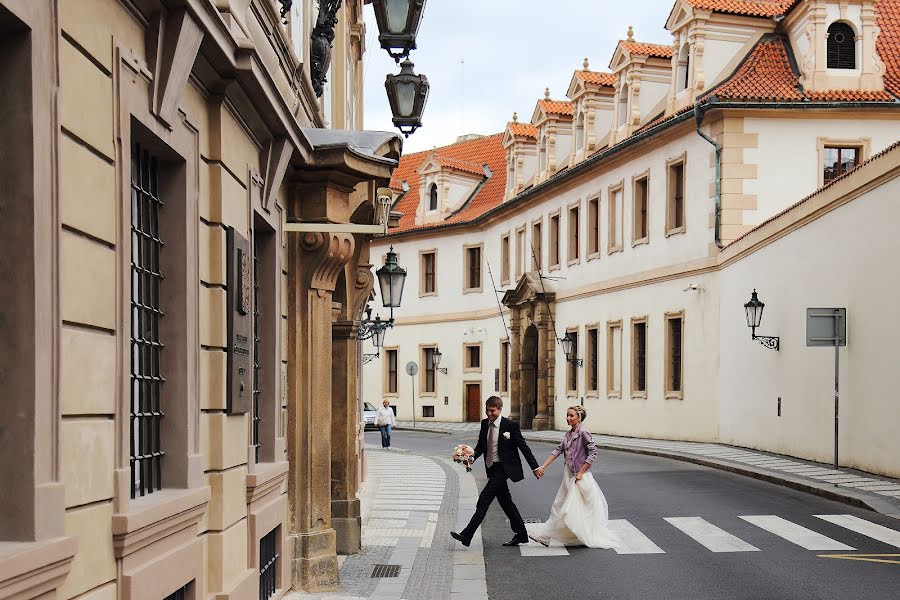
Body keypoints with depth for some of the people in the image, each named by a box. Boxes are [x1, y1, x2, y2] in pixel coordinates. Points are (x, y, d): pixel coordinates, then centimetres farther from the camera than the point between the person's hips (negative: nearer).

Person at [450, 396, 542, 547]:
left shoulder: (510, 425, -12)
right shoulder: (485, 424, 6)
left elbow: (523, 447, -7)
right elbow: (481, 445, 13)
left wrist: (534, 467, -5)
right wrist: (473, 457, -7)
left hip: (503, 468, -8)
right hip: (492, 468, 8)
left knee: (484, 499, -12)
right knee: (505, 502, 14)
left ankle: (466, 536, -12)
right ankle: (521, 534, 26)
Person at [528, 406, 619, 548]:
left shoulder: (583, 433, -14)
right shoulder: (568, 434, 10)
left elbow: (593, 452, -16)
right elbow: (557, 451, 8)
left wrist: (581, 472, -17)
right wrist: (543, 467, 0)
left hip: (581, 477, -8)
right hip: (569, 475, 8)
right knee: (560, 507, 11)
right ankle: (545, 536, 15)